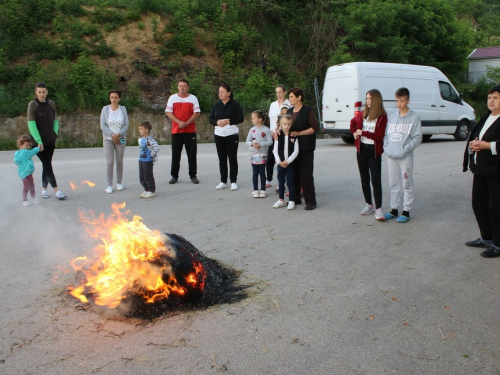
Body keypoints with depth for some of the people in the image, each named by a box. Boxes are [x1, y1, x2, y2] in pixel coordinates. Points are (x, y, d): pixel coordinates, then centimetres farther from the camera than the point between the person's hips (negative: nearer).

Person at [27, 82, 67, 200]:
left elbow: (55, 121, 14)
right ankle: (56, 190, -10)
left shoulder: (51, 104, 6)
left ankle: (44, 189, 19)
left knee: (46, 165, 9)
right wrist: (38, 140, -19)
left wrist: (55, 133, 1)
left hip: (50, 141, 5)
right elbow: (31, 124, -13)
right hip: (38, 142, -5)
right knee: (47, 165, -9)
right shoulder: (32, 105, -8)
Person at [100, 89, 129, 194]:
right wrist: (112, 135, -15)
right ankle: (109, 185, -1)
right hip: (108, 139, -1)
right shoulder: (105, 109, -3)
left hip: (120, 139, 1)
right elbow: (102, 126, -6)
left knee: (119, 161, 6)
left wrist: (118, 135, -16)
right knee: (109, 162, -6)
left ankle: (119, 183, 19)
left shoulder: (123, 109, 0)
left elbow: (126, 125, -1)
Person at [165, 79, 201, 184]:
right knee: (175, 154, 3)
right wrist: (179, 122, -12)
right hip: (176, 130, 1)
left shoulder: (193, 98, 6)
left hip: (190, 130, -1)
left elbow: (197, 113, -1)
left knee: (192, 154, 1)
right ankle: (174, 176, 12)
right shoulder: (172, 98, 8)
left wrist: (186, 123, -12)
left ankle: (193, 175, 10)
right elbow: (168, 112, 1)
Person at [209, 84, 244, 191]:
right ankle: (223, 181, 13)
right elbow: (211, 118, 8)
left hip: (232, 134, -4)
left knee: (232, 158, 1)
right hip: (219, 134, 4)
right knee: (222, 158, 6)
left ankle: (233, 181, 8)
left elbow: (240, 118, -6)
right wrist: (217, 122, -13)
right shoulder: (216, 105, 8)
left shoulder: (235, 104, -3)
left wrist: (228, 121, -18)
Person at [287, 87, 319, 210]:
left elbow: (315, 127, -14)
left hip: (305, 147, -6)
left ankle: (310, 201, 1)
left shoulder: (307, 111, -8)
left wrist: (299, 133, -19)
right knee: (294, 173, 9)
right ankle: (296, 198, 20)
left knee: (306, 174, -5)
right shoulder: (290, 111, 13)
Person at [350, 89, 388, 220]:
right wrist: (354, 133, 10)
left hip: (374, 151, -5)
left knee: (376, 180, -8)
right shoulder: (362, 114, 7)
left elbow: (379, 135, -15)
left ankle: (378, 208, -7)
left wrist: (363, 133, -15)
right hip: (361, 150, 5)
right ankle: (369, 204, 23)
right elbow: (353, 122, 27)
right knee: (364, 178, 11)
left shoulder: (382, 117, -8)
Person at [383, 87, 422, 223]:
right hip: (391, 156, 5)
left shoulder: (414, 117, -3)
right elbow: (386, 134, 13)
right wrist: (386, 148, -2)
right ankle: (394, 210, 22)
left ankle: (406, 211, 9)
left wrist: (405, 149, -15)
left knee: (407, 184, 2)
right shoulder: (391, 117, 10)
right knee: (393, 184, 12)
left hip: (406, 157, -5)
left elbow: (417, 137, -7)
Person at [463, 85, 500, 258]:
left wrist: (486, 145, -19)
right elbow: (473, 139, 19)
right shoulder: (485, 119, 16)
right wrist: (473, 144, -1)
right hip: (480, 169, 9)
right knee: (479, 204, 14)